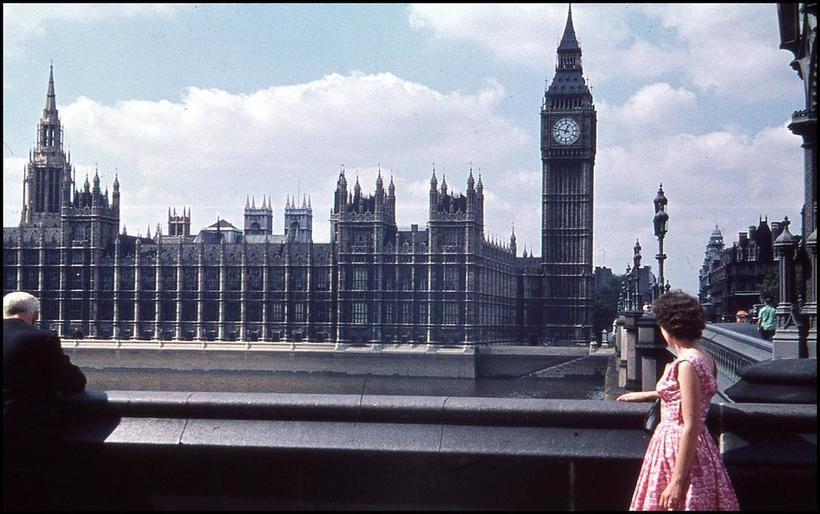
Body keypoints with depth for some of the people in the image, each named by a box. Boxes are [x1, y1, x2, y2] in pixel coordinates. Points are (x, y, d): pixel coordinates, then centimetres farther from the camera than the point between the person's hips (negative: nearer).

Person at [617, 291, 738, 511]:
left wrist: (677, 481, -22)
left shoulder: (687, 364, -20)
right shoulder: (703, 357, 7)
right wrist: (644, 395, 40)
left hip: (679, 447, -9)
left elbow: (691, 427, -23)